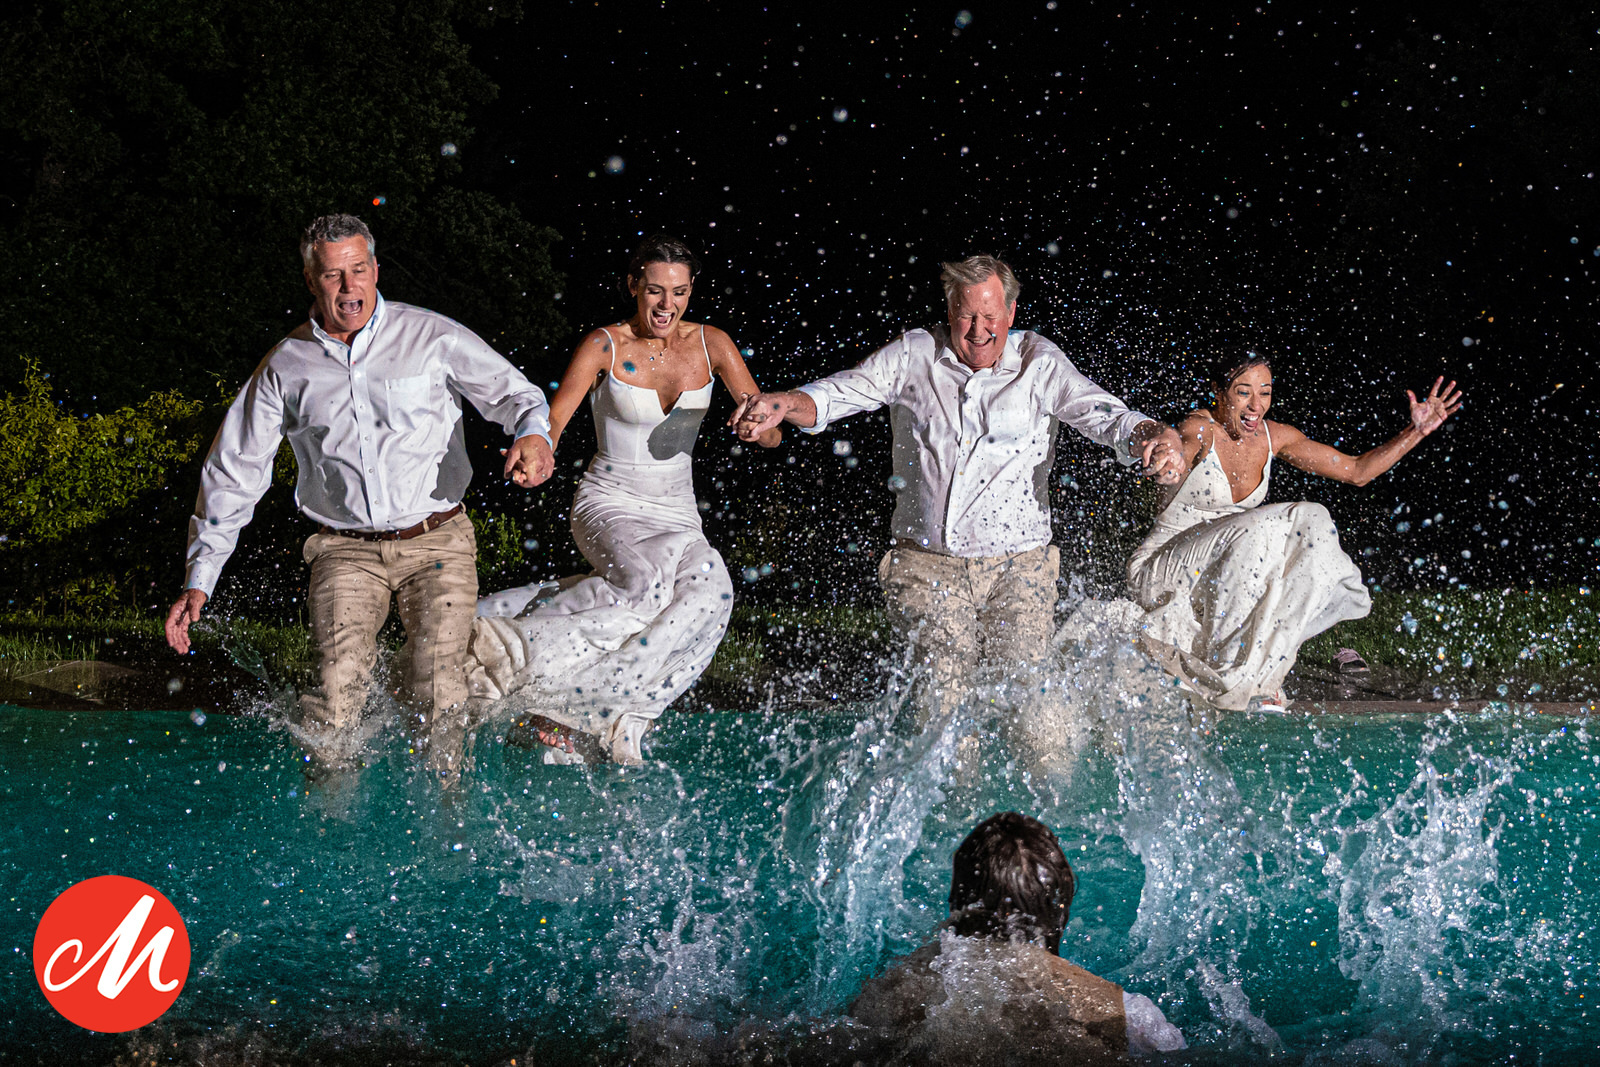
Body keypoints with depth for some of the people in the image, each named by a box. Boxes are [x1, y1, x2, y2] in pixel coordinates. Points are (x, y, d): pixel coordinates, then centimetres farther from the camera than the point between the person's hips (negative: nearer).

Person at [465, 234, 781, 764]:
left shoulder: (711, 344, 2)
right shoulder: (604, 347, -5)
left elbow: (771, 435, 1)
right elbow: (551, 423, -10)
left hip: (676, 513, 3)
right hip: (608, 504, -3)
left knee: (707, 587, -32)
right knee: (645, 580, -38)